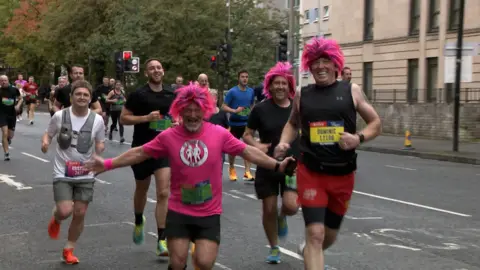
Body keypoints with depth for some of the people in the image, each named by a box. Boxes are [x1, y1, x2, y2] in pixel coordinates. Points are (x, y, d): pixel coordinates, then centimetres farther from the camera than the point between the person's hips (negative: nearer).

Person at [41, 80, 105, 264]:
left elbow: (100, 144, 6)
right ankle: (56, 218, 25)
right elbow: (49, 133, 6)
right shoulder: (59, 116, -8)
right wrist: (45, 142, -16)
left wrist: (100, 148, -17)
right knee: (65, 211, -15)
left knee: (80, 214, 3)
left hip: (85, 174, 2)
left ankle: (69, 250, 23)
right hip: (62, 173, -2)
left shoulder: (97, 119, -5)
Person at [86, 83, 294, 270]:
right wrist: (108, 164, -2)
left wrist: (276, 166, -6)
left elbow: (248, 152, -1)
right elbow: (139, 153, 1)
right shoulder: (168, 136, -6)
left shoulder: (219, 133, -6)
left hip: (209, 213, 0)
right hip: (178, 212, 0)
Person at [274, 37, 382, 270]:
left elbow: (376, 123, 4)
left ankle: (309, 251, 50)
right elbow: (292, 123, 19)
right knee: (315, 234, -13)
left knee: (330, 236, 17)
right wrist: (283, 143, 0)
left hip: (343, 174, 1)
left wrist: (359, 138, -15)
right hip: (311, 172, -1)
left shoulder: (351, 91, -2)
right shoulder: (302, 94, 2)